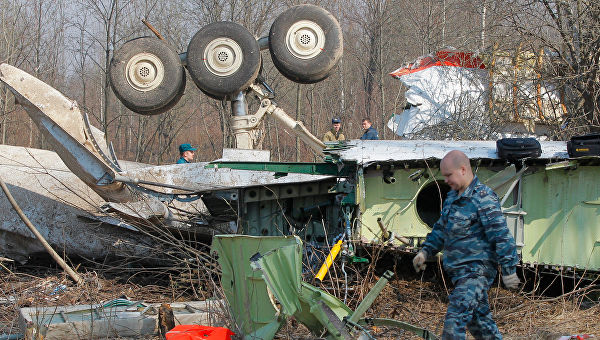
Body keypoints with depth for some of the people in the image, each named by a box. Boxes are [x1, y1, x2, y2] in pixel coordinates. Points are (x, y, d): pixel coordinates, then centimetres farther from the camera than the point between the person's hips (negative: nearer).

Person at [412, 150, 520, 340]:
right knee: (478, 319, 16)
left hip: (477, 269, -9)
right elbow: (441, 229, 27)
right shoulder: (452, 197, 14)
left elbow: (501, 235, -18)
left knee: (456, 319, -18)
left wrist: (508, 270, -20)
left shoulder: (482, 198, -15)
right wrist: (426, 251, 18)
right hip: (460, 271, 10)